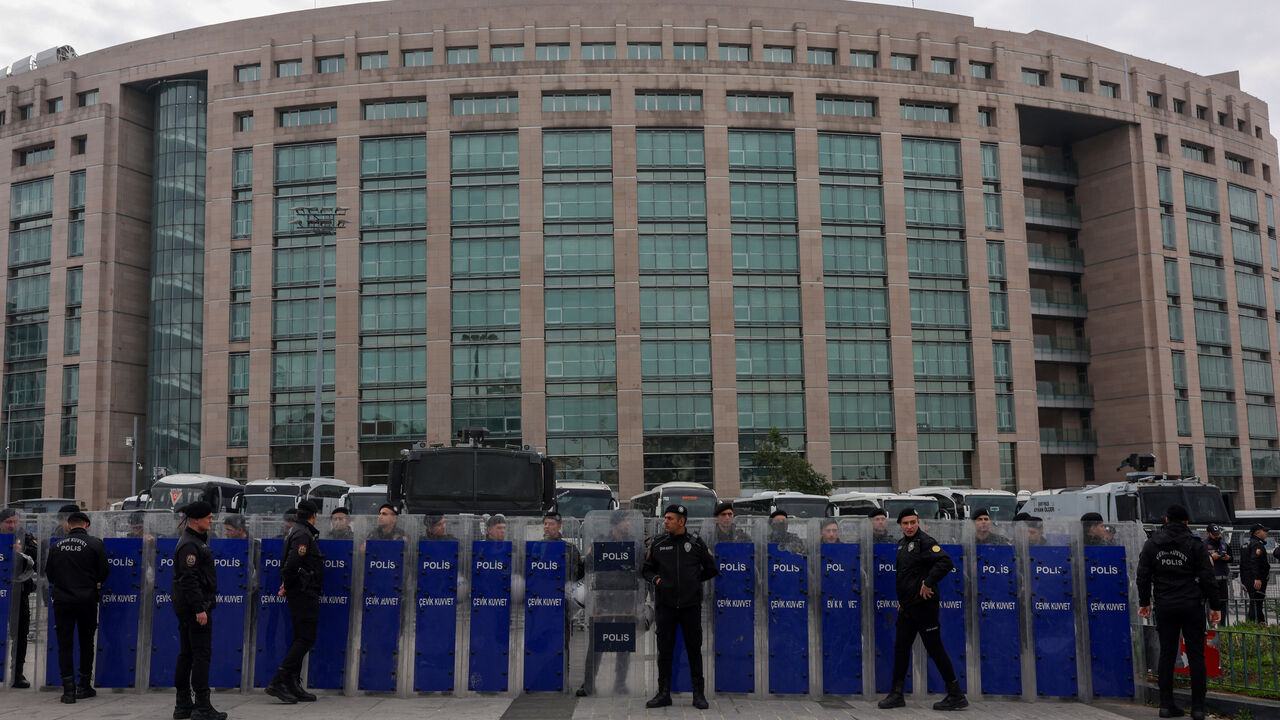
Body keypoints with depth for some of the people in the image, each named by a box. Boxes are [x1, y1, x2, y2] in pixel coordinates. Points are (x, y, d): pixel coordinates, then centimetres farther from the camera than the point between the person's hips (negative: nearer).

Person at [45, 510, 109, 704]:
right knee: (86, 642, 13)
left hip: (62, 599, 1)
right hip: (87, 599, -1)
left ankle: (69, 690, 1)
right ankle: (84, 686, 18)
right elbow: (103, 573, -2)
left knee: (65, 644, 4)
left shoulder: (56, 546, 4)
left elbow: (49, 574, 9)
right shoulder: (95, 544, -4)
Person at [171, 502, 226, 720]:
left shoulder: (195, 541, 17)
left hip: (186, 609, 11)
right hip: (194, 606, -11)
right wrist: (200, 609, -24)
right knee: (201, 654, -8)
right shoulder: (190, 545, -16)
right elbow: (189, 579, -23)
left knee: (186, 655, 12)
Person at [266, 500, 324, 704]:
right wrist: (287, 586, -10)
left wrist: (286, 586, 14)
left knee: (300, 639, 12)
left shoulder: (297, 532, 17)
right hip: (304, 593, -10)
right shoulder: (303, 535, -15)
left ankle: (293, 686, 14)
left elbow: (290, 563, 21)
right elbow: (291, 564, -23)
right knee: (305, 639, -9)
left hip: (299, 594, 10)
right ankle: (278, 682, -12)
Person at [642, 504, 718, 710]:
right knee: (664, 650, 3)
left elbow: (712, 569, 12)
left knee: (694, 649, 3)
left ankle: (699, 694, 11)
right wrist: (656, 579, -5)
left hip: (691, 605, -1)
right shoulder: (657, 544, 5)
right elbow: (647, 568, 14)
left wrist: (694, 580, 5)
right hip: (665, 605, 1)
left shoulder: (696, 544, 2)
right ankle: (663, 693, 11)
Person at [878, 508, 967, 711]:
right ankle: (896, 694, 19)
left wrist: (928, 583, -22)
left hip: (923, 605, -9)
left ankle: (956, 695, 3)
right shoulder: (902, 544, 15)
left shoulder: (925, 542, -13)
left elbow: (946, 562, -27)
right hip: (907, 606, 9)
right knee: (901, 647, 11)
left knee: (934, 648, -5)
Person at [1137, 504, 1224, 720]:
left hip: (1165, 607, 2)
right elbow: (1207, 578, -4)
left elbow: (1143, 575, 8)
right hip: (1191, 605, -2)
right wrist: (1215, 606, 1)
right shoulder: (1195, 544, -3)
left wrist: (1144, 602, 16)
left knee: (1167, 654, 7)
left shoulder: (1152, 544, 5)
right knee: (1196, 655, 2)